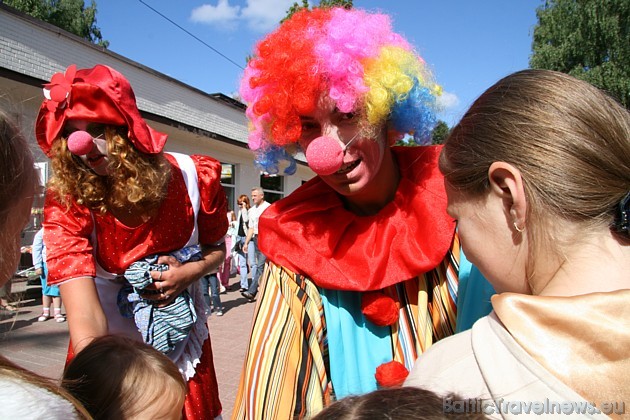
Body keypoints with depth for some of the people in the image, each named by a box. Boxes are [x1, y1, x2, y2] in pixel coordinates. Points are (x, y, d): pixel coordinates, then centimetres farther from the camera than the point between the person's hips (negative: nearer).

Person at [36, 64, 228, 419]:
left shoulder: (196, 178, -18)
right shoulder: (67, 204, -24)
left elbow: (217, 248, 0)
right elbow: (86, 324, -33)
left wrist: (191, 272, -21)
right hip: (111, 347, -2)